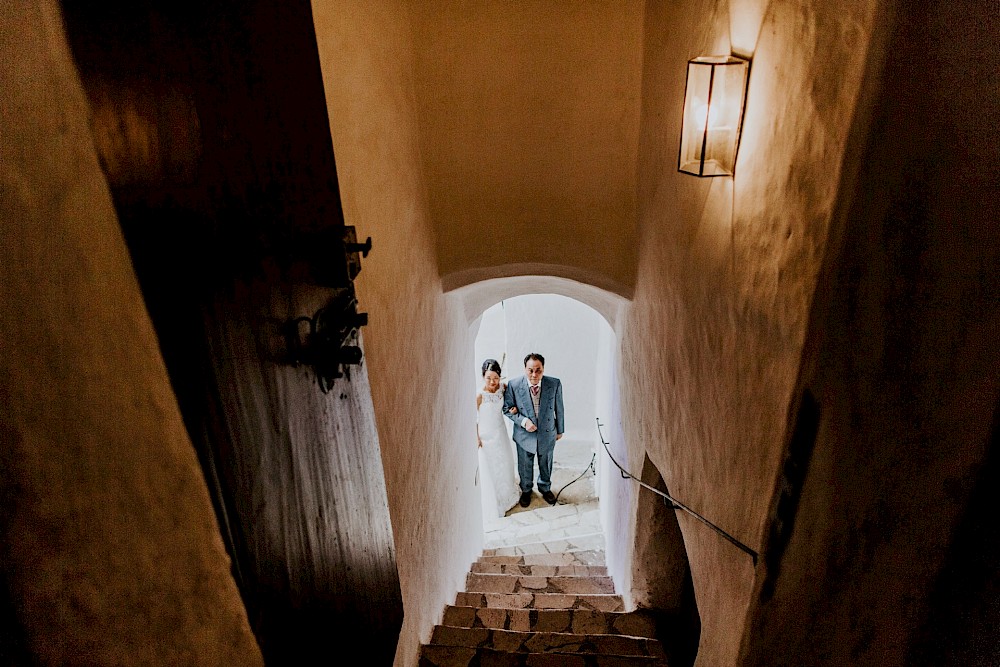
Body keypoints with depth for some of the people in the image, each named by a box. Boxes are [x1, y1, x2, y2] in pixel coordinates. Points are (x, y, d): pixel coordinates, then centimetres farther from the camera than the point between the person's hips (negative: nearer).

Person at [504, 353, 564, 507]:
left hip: (547, 434, 1)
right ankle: (526, 490, 51)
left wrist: (560, 430, 6)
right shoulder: (514, 385, -23)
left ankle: (545, 488, 54)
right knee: (525, 466, 22)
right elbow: (507, 408, -10)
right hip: (524, 435, -1)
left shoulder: (555, 384, -19)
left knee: (546, 465, 25)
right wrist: (523, 420, -25)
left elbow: (558, 408, -5)